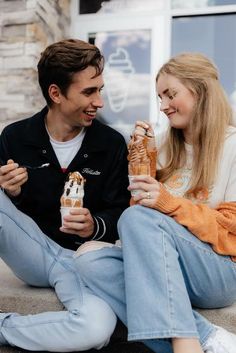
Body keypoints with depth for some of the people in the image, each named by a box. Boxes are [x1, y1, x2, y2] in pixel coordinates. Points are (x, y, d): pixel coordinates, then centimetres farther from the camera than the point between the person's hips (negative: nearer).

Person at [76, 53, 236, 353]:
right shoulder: (165, 144, 13)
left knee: (137, 217, -30)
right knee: (89, 257, -23)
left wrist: (170, 203, -20)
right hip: (163, 269, 6)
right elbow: (142, 201, 13)